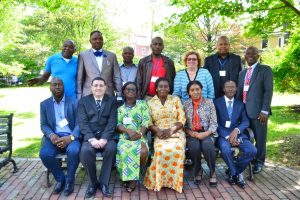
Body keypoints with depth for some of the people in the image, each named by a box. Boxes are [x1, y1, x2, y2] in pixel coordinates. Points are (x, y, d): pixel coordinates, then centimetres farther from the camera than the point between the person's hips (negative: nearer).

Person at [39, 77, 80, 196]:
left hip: (70, 136, -2)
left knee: (73, 151, -33)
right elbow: (43, 125, 8)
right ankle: (60, 178, 0)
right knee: (44, 154, -27)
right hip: (54, 137, 3)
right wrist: (51, 135, -14)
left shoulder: (74, 102, 1)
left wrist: (71, 137, -22)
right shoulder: (44, 104, 10)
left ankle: (69, 179, -6)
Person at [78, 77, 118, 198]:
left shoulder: (112, 101, 12)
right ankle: (93, 183, -7)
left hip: (107, 136, 0)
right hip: (90, 136, 0)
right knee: (85, 151, -30)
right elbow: (82, 122, -1)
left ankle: (104, 183, -11)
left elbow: (112, 122, 0)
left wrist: (104, 138, -17)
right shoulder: (84, 101, 11)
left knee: (111, 149, -30)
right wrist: (91, 139, -17)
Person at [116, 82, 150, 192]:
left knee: (143, 151, -32)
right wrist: (129, 131, -17)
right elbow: (118, 124, 3)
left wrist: (140, 133, -16)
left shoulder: (142, 104, 13)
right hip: (124, 136, 0)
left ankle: (134, 176, -6)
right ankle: (130, 177, -11)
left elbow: (146, 121, 2)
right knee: (124, 150, -34)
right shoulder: (120, 108, 16)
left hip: (139, 136, 0)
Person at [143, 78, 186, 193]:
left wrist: (170, 131, -13)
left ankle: (174, 180, -13)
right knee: (161, 150, -34)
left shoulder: (176, 100, 10)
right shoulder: (150, 102, 11)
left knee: (177, 149, -33)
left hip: (176, 132, 0)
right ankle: (158, 180, -13)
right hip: (159, 134, 0)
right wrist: (158, 131, -17)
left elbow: (182, 119, 3)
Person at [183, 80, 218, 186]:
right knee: (194, 146, -31)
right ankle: (198, 170, -3)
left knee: (207, 145, -32)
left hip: (207, 133, -1)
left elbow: (214, 123, -1)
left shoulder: (209, 102, 3)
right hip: (192, 134, 1)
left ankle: (212, 172, -8)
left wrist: (206, 133, -16)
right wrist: (190, 132, -14)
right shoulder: (185, 104, 6)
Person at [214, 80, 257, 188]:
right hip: (222, 134, -3)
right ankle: (236, 173, -4)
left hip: (237, 134, 3)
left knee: (252, 151, -21)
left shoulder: (240, 104, 16)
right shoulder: (216, 103, 5)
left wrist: (236, 130, -17)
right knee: (226, 150, -33)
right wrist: (227, 136, -16)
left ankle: (234, 171, 3)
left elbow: (246, 121, 5)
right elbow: (215, 123, -4)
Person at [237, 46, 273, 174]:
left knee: (259, 138, 6)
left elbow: (268, 91, -8)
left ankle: (259, 162, 21)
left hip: (258, 111, -5)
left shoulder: (265, 70, 0)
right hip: (244, 111, 5)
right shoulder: (242, 73, 18)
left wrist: (265, 110, -15)